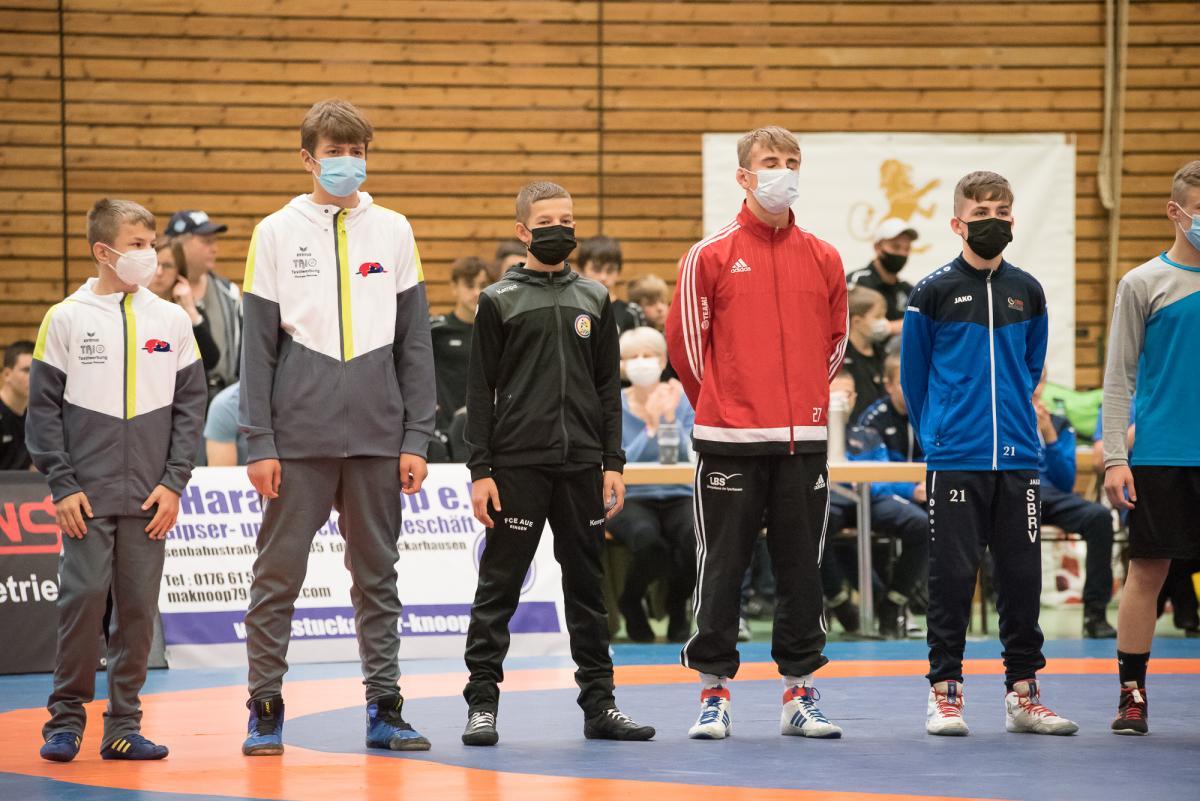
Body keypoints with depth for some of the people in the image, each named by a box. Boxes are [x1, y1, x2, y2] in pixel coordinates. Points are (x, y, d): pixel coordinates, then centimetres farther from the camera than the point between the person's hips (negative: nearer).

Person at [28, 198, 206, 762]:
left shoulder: (172, 321, 8)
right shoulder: (66, 319, 1)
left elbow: (189, 405, 8)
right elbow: (44, 408, 1)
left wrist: (174, 482, -1)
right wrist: (62, 484, -6)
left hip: (149, 499, 2)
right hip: (88, 495, -2)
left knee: (139, 606, 2)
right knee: (83, 597, -8)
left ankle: (124, 724, 10)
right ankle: (66, 718, 4)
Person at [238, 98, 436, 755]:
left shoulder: (394, 232, 8)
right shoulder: (277, 233, 3)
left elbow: (415, 344, 9)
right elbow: (258, 348, 1)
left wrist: (416, 437, 2)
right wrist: (259, 443, -6)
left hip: (377, 437, 2)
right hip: (299, 437, -2)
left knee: (377, 575, 7)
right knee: (278, 573, -1)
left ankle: (384, 710, 12)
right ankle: (265, 711, 6)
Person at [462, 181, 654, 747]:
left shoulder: (593, 300, 12)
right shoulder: (499, 301, 2)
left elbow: (609, 387, 13)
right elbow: (480, 392, 0)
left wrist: (613, 462, 4)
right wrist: (480, 470, -7)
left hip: (582, 463, 3)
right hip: (517, 463, -3)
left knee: (587, 584, 7)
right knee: (499, 584, -3)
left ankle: (598, 700, 12)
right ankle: (482, 700, 1)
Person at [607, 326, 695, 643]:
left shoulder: (683, 400, 4)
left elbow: (691, 459, -7)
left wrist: (671, 419, -18)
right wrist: (650, 427, -18)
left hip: (678, 497, 2)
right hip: (630, 499, -2)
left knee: (695, 534, -34)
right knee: (646, 537, -37)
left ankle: (677, 607, -1)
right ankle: (631, 603, -1)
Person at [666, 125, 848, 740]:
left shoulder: (823, 259, 8)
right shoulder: (710, 255, -2)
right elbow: (684, 339, 3)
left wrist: (803, 404, 14)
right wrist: (722, 405, 9)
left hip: (803, 440, 3)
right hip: (730, 443, -3)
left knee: (801, 568, 6)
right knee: (721, 567, 0)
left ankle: (800, 693, 14)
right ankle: (714, 693, 8)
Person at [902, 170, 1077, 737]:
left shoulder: (1028, 292, 8)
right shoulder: (933, 292, -2)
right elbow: (913, 375, 7)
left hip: (1018, 457, 3)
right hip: (954, 460, -3)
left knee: (1022, 575, 5)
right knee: (952, 575, -1)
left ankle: (1023, 693, 12)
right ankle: (945, 691, 7)